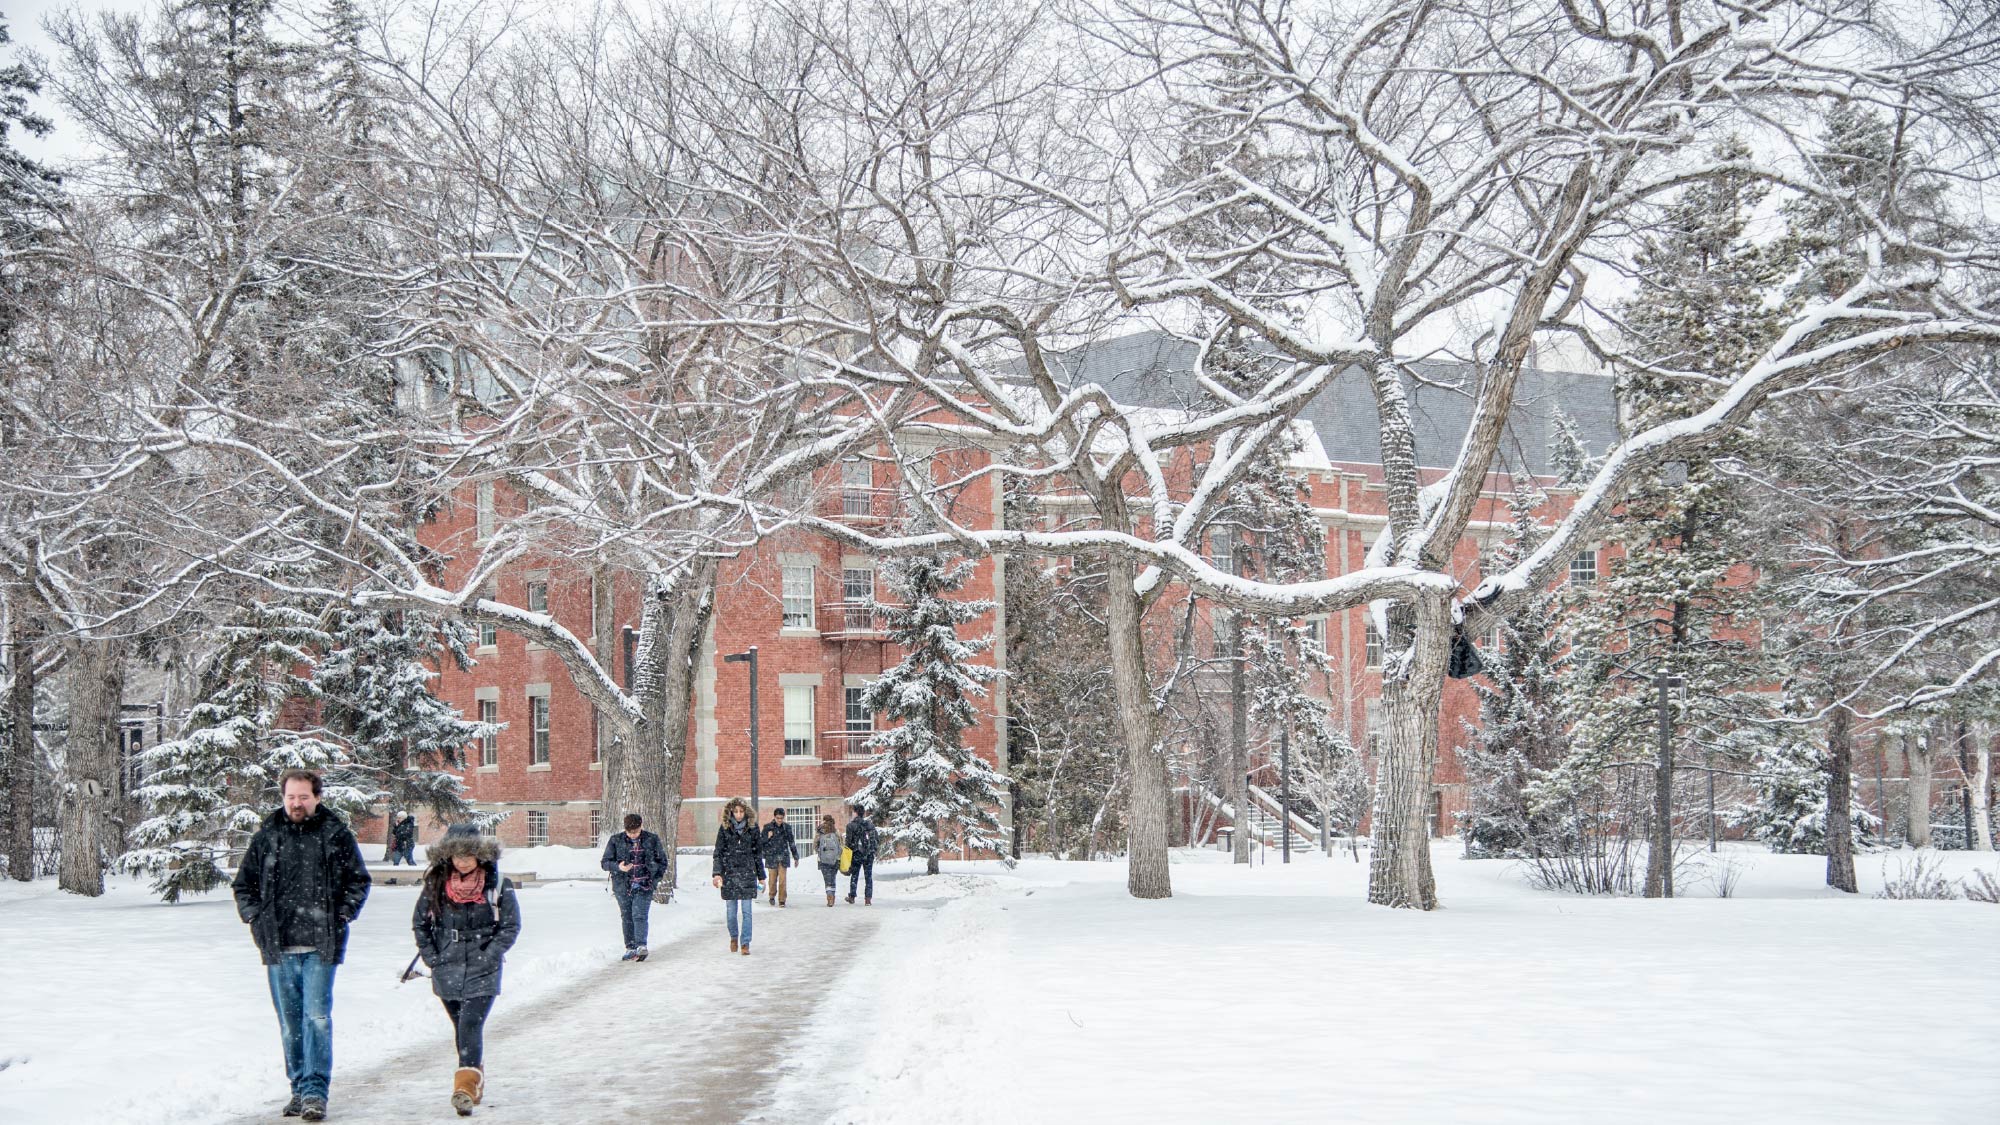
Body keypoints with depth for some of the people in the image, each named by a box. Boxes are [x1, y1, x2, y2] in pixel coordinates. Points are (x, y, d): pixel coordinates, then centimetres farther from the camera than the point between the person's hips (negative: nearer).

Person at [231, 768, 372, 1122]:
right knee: (289, 1022, 8)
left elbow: (359, 881, 10)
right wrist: (257, 920, 5)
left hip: (320, 946, -3)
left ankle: (315, 1091, -9)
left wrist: (340, 918, 0)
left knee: (317, 1017, -9)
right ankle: (300, 1087, 17)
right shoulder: (266, 837, 8)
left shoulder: (336, 835, 3)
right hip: (278, 947, 3)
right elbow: (243, 884, 17)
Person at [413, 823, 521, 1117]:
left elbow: (511, 926, -2)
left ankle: (466, 1085, -23)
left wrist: (488, 957, -10)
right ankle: (475, 1076, 28)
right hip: (447, 970, 4)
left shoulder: (498, 885, -6)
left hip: (482, 971, -4)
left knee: (471, 1025, -17)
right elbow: (419, 922, 11)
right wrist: (431, 957, 3)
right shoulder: (436, 884, 2)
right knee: (462, 1028, 13)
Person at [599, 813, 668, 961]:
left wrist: (656, 879, 1)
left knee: (640, 915, -15)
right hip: (623, 886, 2)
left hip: (644, 886, -2)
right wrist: (618, 867, -18)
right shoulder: (616, 841, 2)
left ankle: (641, 946, -20)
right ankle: (630, 948, 11)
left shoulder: (652, 840, 2)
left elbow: (662, 861, 12)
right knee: (627, 918, 5)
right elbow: (605, 862, 2)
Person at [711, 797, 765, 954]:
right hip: (729, 873, 0)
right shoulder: (725, 828, 3)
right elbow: (718, 852, 3)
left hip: (747, 873, 0)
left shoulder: (752, 828, 5)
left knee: (746, 910, -6)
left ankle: (745, 943, -2)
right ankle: (734, 937, 29)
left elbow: (758, 853, 11)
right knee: (731, 910, 6)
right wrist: (717, 873, -8)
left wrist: (761, 876, 12)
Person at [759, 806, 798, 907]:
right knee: (773, 879, 4)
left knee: (782, 879, -6)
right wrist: (767, 837, -17)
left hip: (783, 857, 1)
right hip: (771, 856, -1)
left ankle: (782, 900, -1)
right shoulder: (768, 827, 0)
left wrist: (795, 857, 17)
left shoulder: (787, 827, 5)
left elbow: (792, 843, 14)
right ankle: (772, 897, 26)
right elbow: (760, 842, 2)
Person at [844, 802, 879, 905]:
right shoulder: (870, 824, 3)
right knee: (869, 876, 6)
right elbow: (877, 839, 6)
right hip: (869, 854, 2)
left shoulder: (851, 825, -6)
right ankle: (868, 899, -1)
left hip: (857, 854, -2)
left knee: (854, 875, 14)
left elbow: (848, 840, -10)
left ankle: (852, 897, 22)